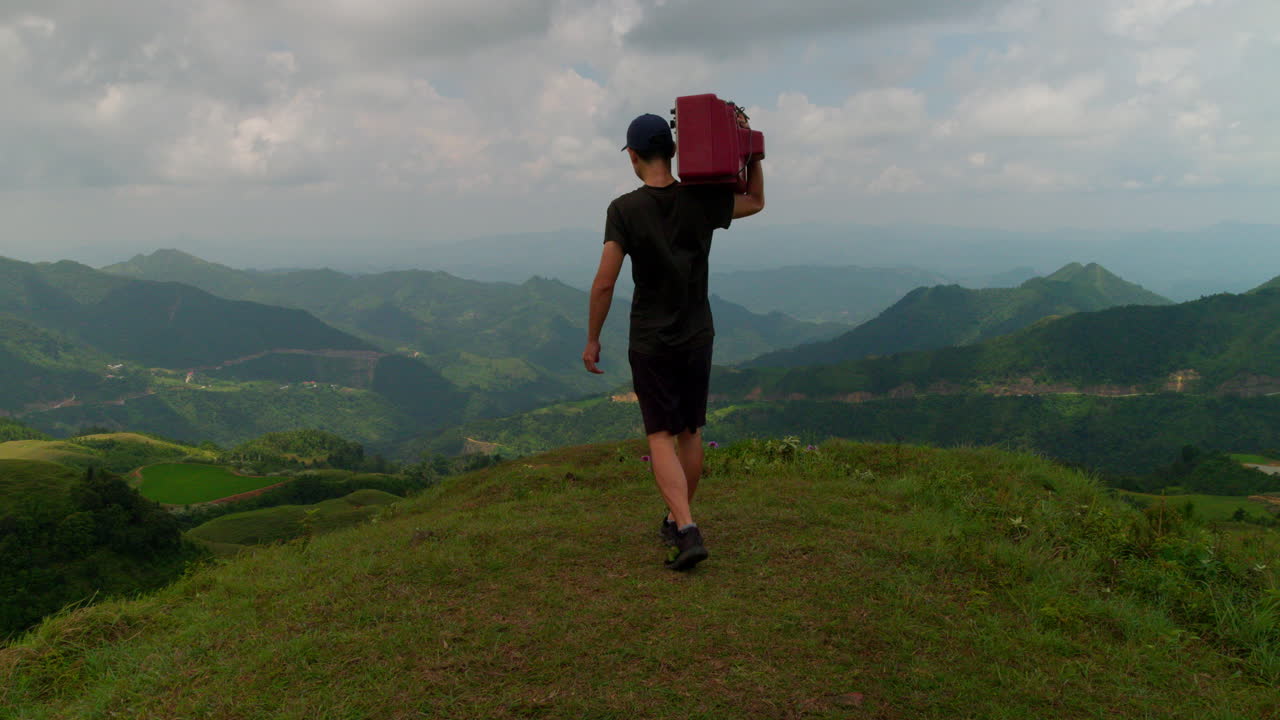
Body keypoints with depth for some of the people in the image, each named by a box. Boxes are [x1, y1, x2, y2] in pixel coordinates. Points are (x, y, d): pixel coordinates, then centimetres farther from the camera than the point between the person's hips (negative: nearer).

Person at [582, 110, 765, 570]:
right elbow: (756, 201, 19)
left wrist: (592, 339, -4)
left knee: (661, 436, 0)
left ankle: (685, 529, -16)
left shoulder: (624, 210, -12)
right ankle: (677, 521, 30)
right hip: (697, 337, 4)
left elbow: (604, 283, -15)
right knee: (690, 432, 16)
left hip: (651, 342, -4)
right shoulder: (703, 201, -2)